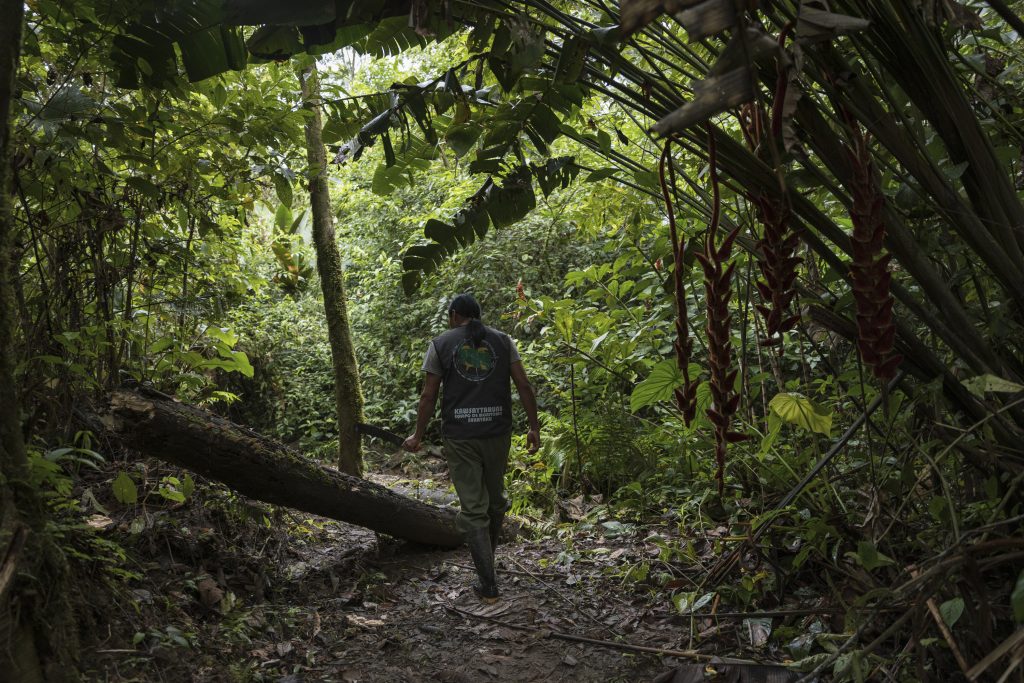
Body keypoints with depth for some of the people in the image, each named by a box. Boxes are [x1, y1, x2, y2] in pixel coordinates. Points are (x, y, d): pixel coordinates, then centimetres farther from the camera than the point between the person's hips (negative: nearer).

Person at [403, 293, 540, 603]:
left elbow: (429, 395, 1)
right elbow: (524, 385, 0)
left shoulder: (441, 344, 3)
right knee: (495, 499, 20)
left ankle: (488, 584, 2)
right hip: (497, 432, 2)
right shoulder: (502, 340, 7)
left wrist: (418, 436, 11)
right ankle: (487, 556, 39)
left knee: (473, 509, 3)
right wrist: (534, 427, 5)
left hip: (460, 437, -2)